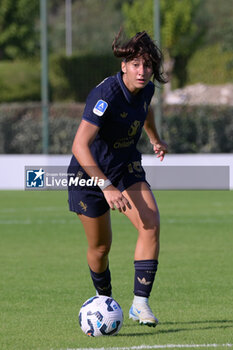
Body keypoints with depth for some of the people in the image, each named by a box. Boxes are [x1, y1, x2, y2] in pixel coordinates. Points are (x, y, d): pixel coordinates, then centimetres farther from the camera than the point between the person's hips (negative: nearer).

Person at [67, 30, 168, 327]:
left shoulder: (146, 89, -9)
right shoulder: (106, 95, -31)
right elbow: (79, 145, -38)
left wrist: (155, 139, 35)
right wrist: (106, 186, -44)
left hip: (127, 167, 5)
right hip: (90, 174, -5)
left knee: (151, 225, -18)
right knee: (100, 247, 7)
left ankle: (140, 303, -15)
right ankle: (105, 302, 35)